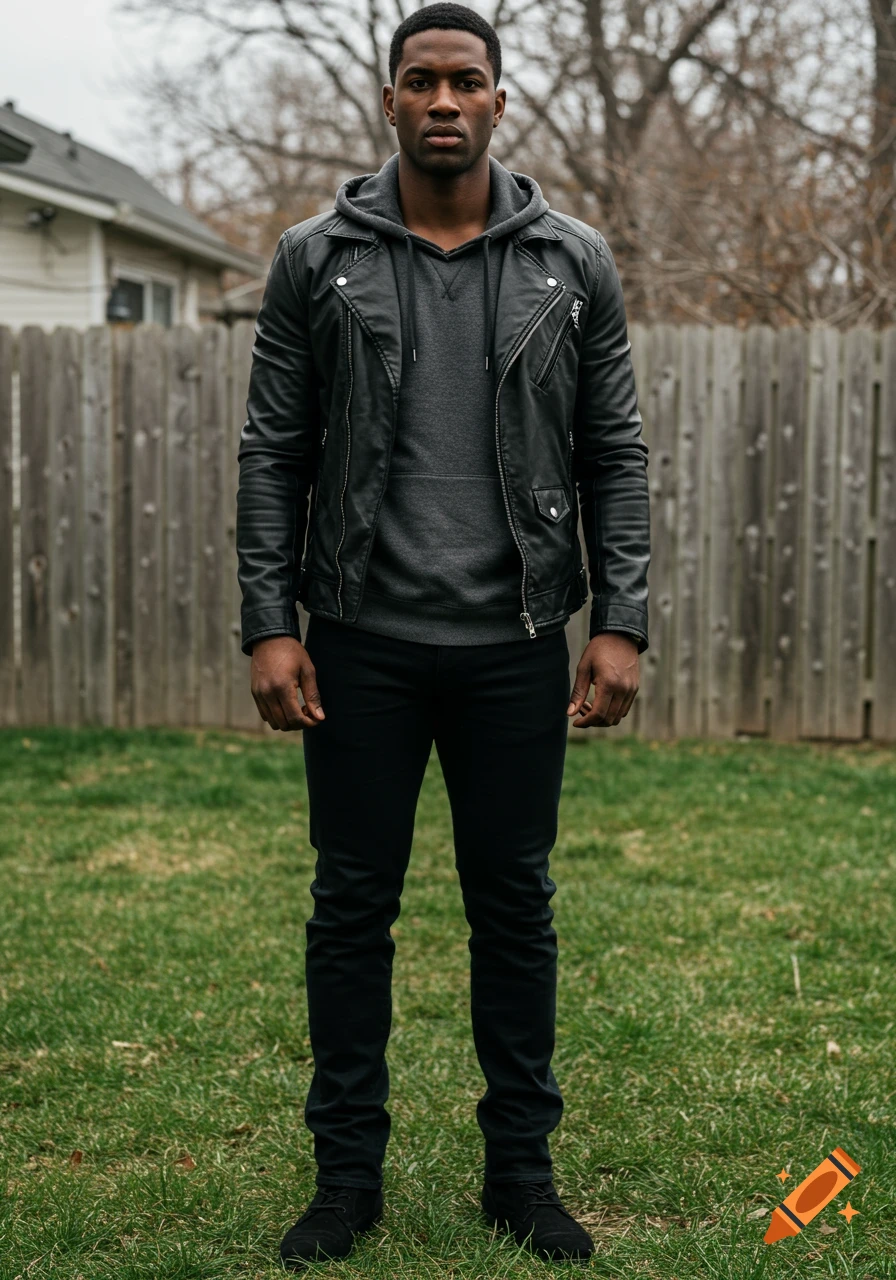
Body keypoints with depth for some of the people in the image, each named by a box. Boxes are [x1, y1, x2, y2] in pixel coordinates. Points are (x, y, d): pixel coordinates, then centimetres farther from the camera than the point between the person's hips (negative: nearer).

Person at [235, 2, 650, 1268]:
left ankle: (520, 1168, 22)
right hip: (362, 643, 0)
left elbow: (613, 455, 3)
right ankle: (349, 1173, 19)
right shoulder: (316, 259, 1)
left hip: (515, 645, 1)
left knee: (516, 907, 8)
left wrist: (620, 623, -5)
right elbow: (274, 453, 1)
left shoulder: (573, 262, 3)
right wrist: (269, 625, -7)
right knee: (352, 908, 6)